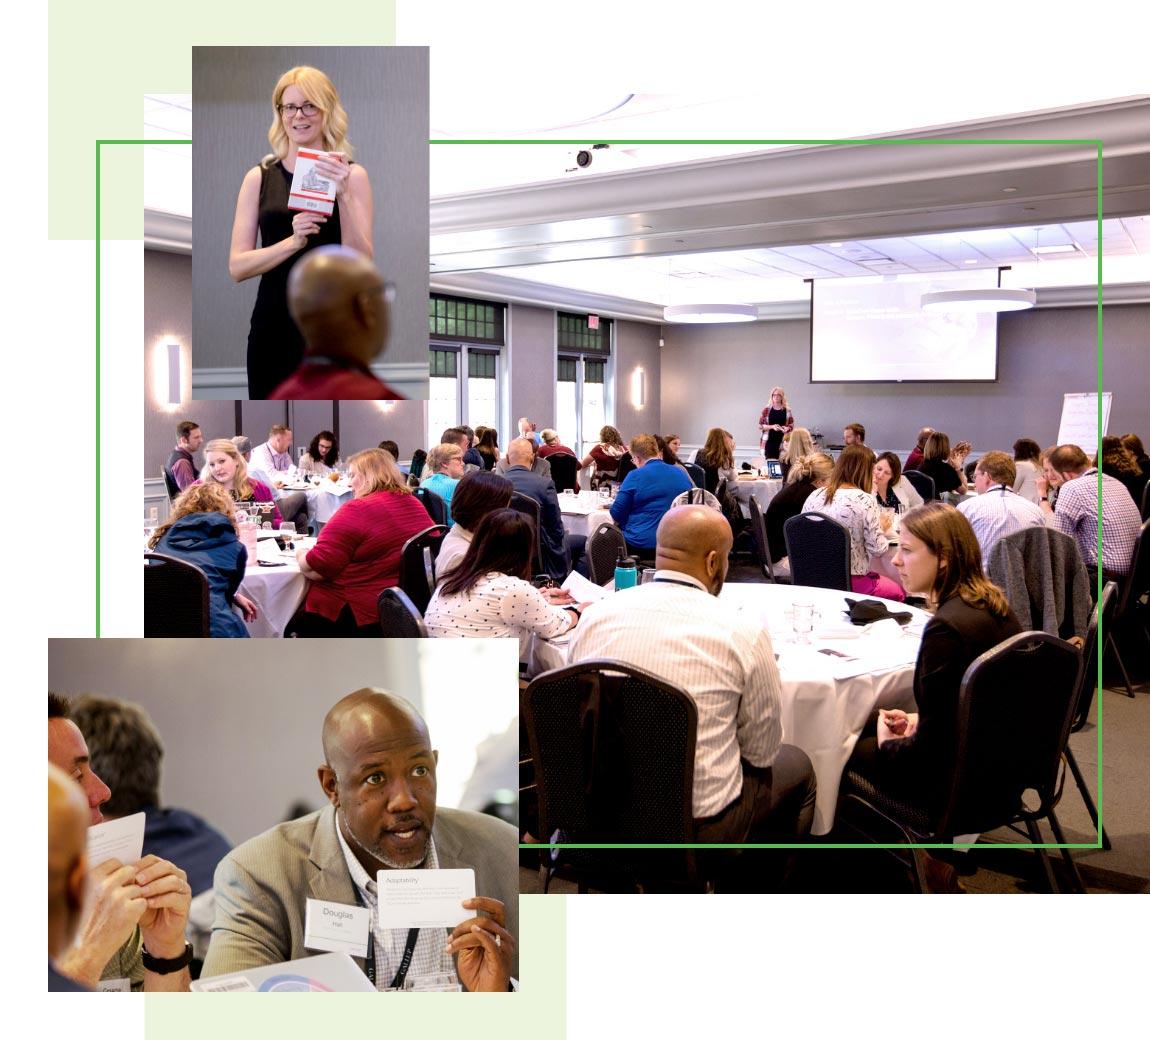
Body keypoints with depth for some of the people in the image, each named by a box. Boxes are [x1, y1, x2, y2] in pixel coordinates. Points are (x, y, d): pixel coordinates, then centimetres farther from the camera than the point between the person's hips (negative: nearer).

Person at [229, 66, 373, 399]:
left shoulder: (351, 176, 3)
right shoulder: (259, 177, 8)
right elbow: (237, 266, 0)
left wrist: (343, 196, -18)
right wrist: (293, 241, -16)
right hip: (273, 329, 2)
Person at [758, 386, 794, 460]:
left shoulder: (787, 410, 6)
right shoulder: (767, 410, 3)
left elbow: (791, 425, 9)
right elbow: (760, 426, 2)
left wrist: (787, 428, -13)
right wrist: (772, 426, -13)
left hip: (783, 441, 1)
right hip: (769, 440, -1)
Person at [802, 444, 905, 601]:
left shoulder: (815, 496, -2)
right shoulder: (865, 501, -16)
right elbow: (877, 549, -15)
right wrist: (881, 529, 7)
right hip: (852, 581, -6)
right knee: (898, 592, 24)